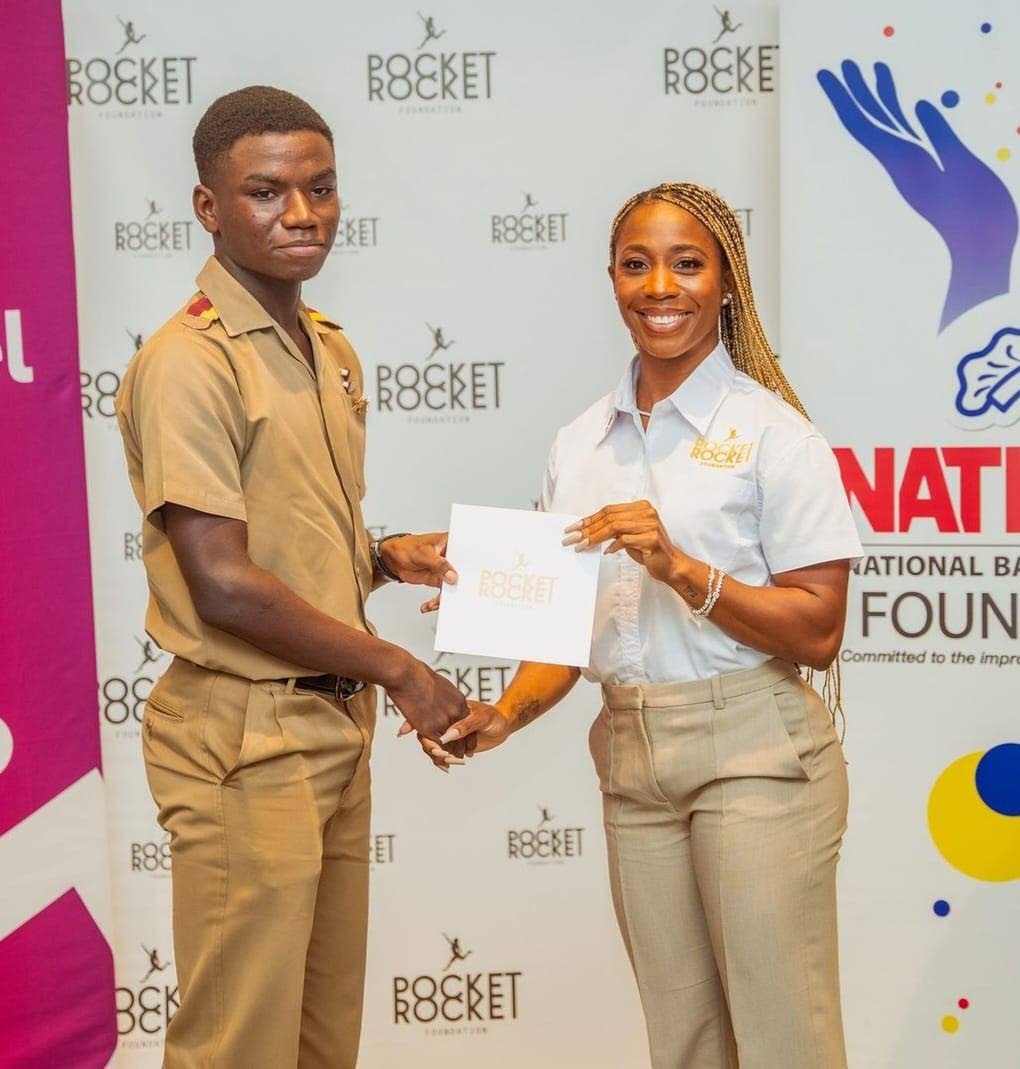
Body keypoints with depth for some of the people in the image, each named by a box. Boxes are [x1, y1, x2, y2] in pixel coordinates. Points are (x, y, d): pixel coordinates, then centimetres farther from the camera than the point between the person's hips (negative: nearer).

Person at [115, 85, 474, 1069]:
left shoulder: (331, 350, 11)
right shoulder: (189, 363, -15)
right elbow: (225, 587, -19)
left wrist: (385, 558, 1)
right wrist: (394, 668, -11)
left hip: (336, 726, 8)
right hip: (245, 740, -8)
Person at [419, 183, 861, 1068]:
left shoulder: (771, 431, -8)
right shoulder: (580, 445, 8)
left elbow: (817, 633, -11)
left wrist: (678, 566, -22)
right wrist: (508, 713, -5)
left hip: (753, 751, -5)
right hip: (632, 756, 5)